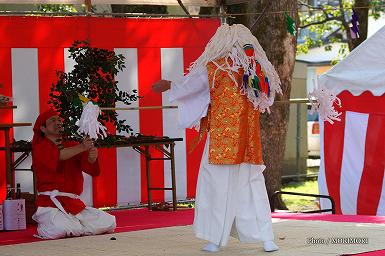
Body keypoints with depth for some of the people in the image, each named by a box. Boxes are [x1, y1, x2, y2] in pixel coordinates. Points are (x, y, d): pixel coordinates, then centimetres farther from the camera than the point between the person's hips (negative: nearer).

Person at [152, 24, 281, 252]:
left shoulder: (215, 67, -8)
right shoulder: (257, 68, 4)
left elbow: (189, 83, 4)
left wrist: (168, 85, 23)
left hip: (222, 137, -4)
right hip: (249, 140, 4)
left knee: (217, 185, 4)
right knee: (253, 186, 9)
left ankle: (215, 240, 5)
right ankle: (266, 239, 3)